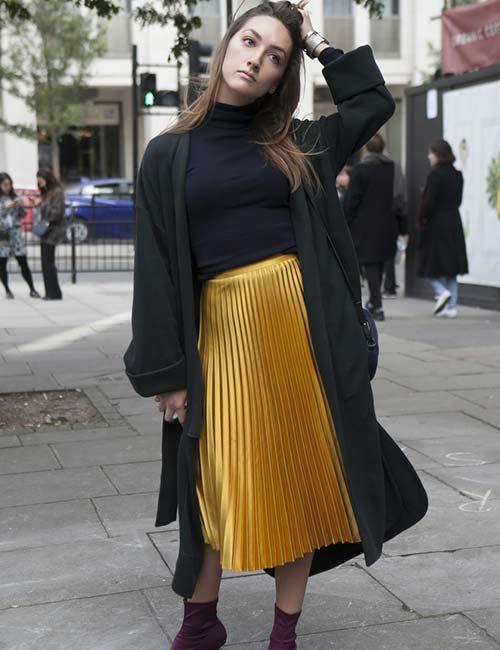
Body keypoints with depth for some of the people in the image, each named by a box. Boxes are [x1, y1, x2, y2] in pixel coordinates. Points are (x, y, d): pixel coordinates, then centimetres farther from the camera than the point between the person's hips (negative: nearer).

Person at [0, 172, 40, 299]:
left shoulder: (15, 197, 8)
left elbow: (23, 215, 11)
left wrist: (20, 205, -7)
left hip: (15, 233, 2)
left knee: (23, 263, -1)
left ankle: (32, 290, 2)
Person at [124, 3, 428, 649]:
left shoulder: (295, 143, 11)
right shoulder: (169, 154, 4)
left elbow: (375, 102, 23)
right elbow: (156, 265, 0)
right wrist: (165, 371, -5)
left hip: (302, 323, 2)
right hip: (223, 330, -2)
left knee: (300, 474, 6)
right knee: (225, 480, 4)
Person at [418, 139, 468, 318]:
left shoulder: (435, 175, -14)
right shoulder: (458, 175, 7)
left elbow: (428, 203, -16)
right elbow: (458, 201, 10)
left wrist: (422, 222, -2)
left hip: (435, 224, -6)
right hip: (454, 224, 6)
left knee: (431, 264, 6)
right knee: (451, 267, 9)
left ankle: (441, 291, -14)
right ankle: (451, 307, 9)